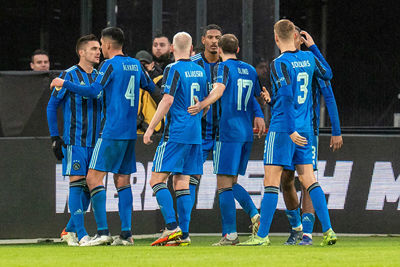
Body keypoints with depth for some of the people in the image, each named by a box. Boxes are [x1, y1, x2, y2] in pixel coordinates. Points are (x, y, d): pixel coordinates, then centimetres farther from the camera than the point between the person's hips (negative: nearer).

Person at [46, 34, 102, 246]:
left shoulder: (99, 77, 13)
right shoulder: (69, 75, -4)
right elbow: (52, 106, 0)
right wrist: (55, 137, -5)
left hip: (95, 140, 6)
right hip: (74, 139, -6)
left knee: (89, 187, 5)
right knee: (77, 183, -9)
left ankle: (69, 230, 15)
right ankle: (81, 234, -9)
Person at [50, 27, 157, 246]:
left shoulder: (111, 65, -8)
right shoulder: (135, 64, 13)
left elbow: (94, 90, -17)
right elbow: (151, 87, 26)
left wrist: (64, 84, -9)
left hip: (112, 131, -8)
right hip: (130, 132, 8)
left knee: (94, 177, -7)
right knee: (122, 180, 10)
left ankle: (103, 231, -16)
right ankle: (126, 233, 3)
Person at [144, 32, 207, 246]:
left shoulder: (173, 69, -9)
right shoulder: (200, 71, 12)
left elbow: (167, 100, -17)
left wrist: (150, 128, -13)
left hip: (175, 133, -7)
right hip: (195, 135, 7)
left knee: (157, 180, -5)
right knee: (182, 182, 7)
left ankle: (172, 227, -18)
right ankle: (183, 234, 1)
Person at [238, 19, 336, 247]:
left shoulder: (280, 64, -12)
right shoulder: (308, 58, 7)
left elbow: (287, 97, -20)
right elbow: (328, 74, 27)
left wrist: (291, 130, -21)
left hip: (282, 128, -6)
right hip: (305, 129, 6)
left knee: (271, 181, -4)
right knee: (309, 180, 8)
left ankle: (263, 235, -5)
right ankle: (328, 230, 2)